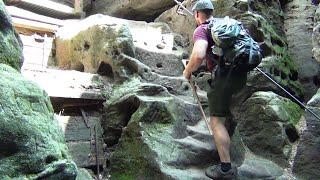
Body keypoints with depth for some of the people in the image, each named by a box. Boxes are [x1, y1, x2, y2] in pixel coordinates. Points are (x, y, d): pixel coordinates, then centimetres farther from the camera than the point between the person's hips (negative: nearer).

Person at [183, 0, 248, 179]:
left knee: (216, 121, -3)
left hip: (225, 75, -8)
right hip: (242, 74, 8)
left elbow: (198, 55, -23)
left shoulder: (202, 30, -4)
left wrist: (188, 71, -4)